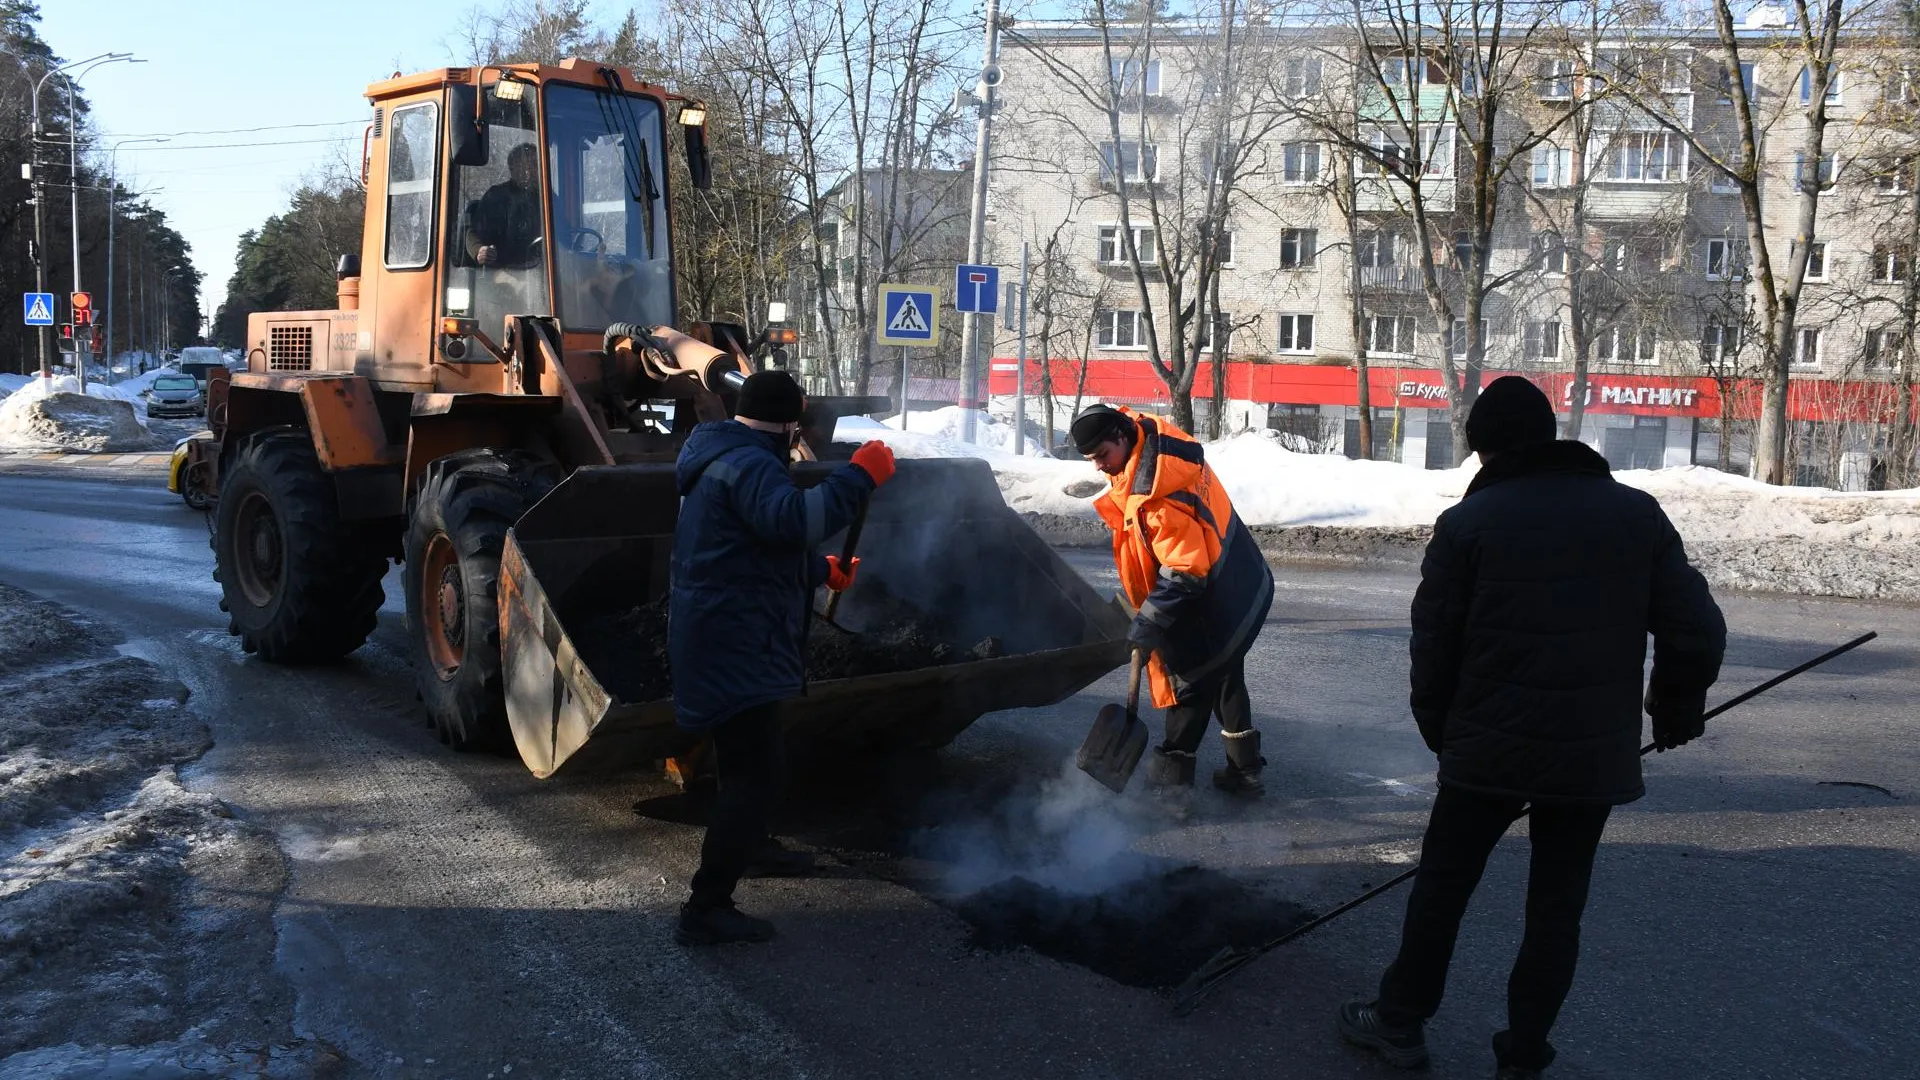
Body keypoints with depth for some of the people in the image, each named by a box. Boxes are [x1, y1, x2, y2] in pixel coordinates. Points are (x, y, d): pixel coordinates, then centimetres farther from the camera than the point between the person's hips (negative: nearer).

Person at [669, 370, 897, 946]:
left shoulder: (727, 460, 18)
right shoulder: (748, 465, -17)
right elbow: (793, 518, -38)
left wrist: (822, 570, 38)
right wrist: (860, 475, -32)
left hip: (726, 638, 11)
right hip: (732, 644, -11)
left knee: (752, 754, 29)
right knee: (758, 771, -12)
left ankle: (752, 846, 50)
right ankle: (705, 909, -11)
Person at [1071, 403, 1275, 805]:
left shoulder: (1157, 492, -33)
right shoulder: (1149, 434, -5)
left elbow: (1184, 572, -33)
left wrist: (1149, 621, -31)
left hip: (1223, 600, -10)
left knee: (1192, 680, -3)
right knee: (1222, 673, 20)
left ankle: (1171, 779, 5)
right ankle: (1245, 769, 30)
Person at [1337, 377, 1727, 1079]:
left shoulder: (1467, 522, -6)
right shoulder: (1637, 514, 2)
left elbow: (1434, 644, -3)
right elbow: (1696, 631, 1)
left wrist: (1441, 730, 11)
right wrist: (1675, 710, 16)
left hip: (1490, 748, -2)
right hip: (1595, 754, 2)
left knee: (1442, 885, 14)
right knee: (1557, 906, 14)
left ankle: (1400, 1022, 26)